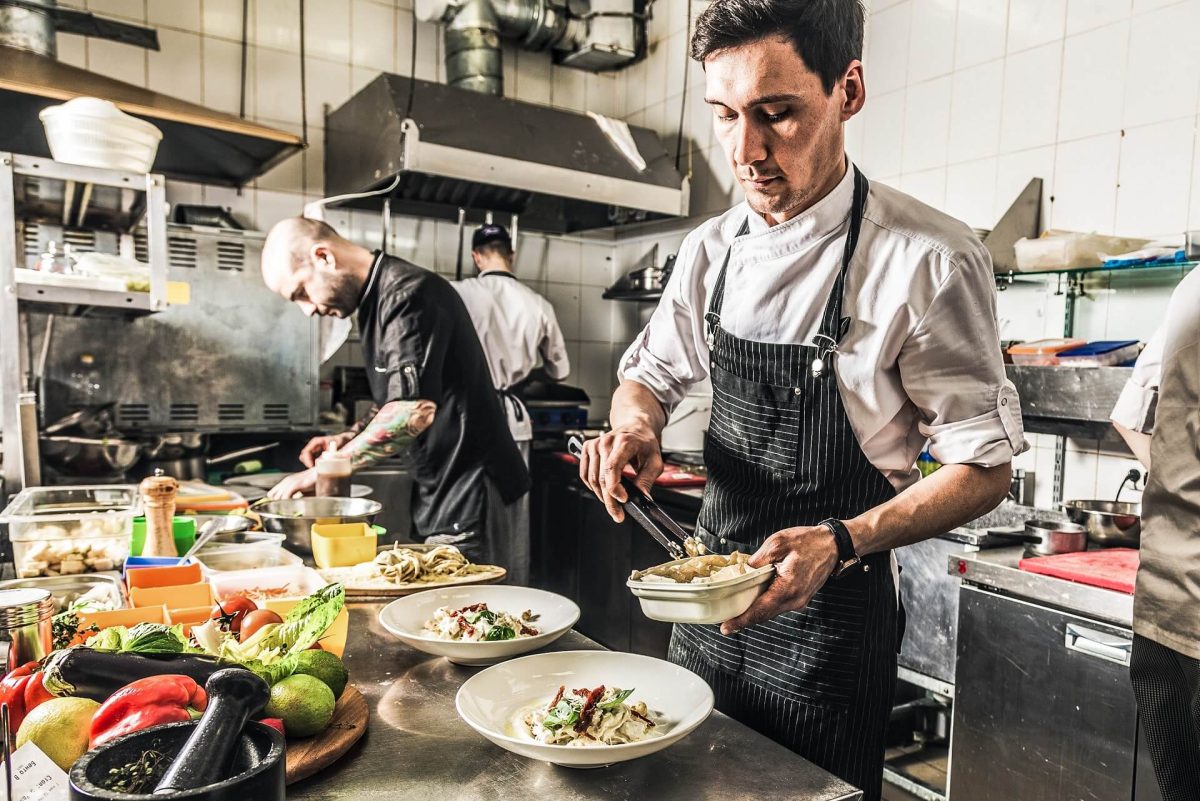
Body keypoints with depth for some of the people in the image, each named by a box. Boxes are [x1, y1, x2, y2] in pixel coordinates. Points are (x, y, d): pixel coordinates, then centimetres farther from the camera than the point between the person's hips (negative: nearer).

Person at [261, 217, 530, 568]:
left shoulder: (408, 294, -18)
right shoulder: (377, 299, 12)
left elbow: (414, 412, -28)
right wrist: (348, 439, 6)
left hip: (470, 495, -9)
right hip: (440, 491, 9)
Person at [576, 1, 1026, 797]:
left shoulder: (931, 261, -18)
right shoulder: (711, 250, -1)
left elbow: (985, 467, -13)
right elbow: (650, 375, 11)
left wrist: (840, 543, -28)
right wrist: (637, 426, -12)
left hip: (832, 610, -5)